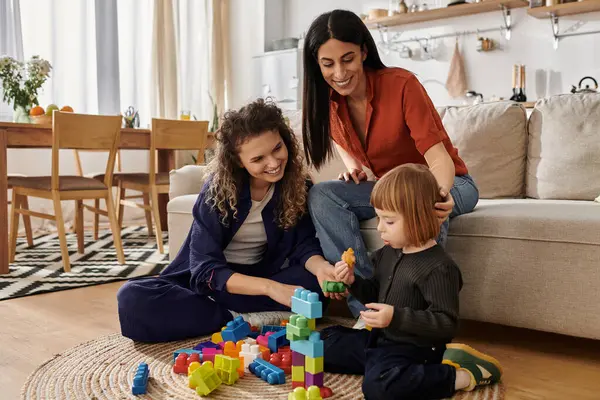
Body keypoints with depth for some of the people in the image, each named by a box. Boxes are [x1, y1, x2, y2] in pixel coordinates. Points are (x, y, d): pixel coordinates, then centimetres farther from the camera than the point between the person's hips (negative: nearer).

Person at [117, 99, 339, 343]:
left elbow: (304, 244, -9)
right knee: (132, 299, -29)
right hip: (210, 281, -2)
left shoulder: (297, 185, -10)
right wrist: (270, 287, -38)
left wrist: (321, 267, -34)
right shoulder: (218, 189, -20)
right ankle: (238, 320, -26)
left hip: (257, 278, 2)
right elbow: (206, 269, -25)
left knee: (317, 285, -28)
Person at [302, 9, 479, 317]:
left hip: (447, 183, -4)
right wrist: (351, 165, -8)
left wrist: (442, 195, -50)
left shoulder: (401, 84, -22)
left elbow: (438, 156, -28)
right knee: (321, 195, -21)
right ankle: (369, 310, -24)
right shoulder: (330, 101, -6)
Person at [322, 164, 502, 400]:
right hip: (380, 338, 9)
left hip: (413, 349, -9)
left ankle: (460, 376, -15)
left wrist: (396, 317, -32)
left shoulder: (438, 268, -21)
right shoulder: (388, 253, 6)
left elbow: (447, 323, -24)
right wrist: (353, 282, 0)